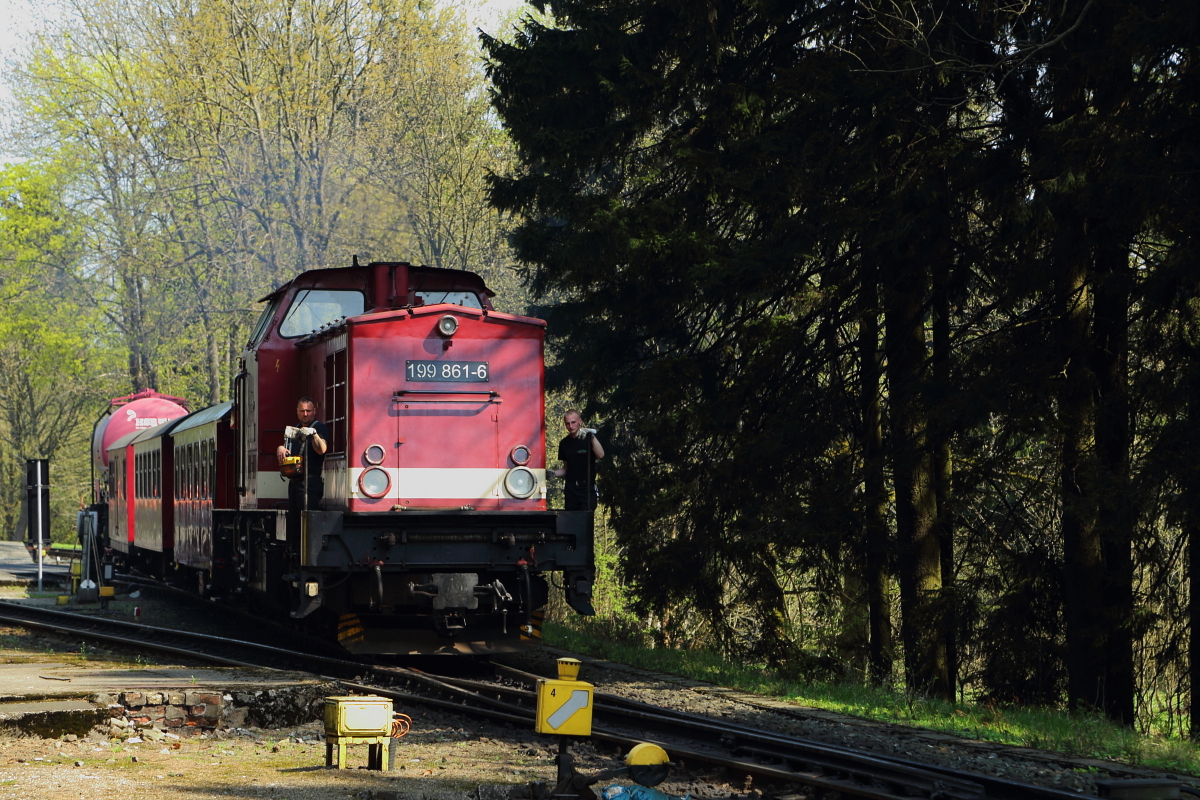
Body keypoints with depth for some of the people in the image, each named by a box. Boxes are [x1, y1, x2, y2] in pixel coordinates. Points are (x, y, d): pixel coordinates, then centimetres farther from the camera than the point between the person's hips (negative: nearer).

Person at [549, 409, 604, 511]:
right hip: (571, 489, 4)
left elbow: (600, 455, -18)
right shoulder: (564, 443, 13)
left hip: (587, 488, -4)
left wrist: (592, 437, -27)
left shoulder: (588, 438, 0)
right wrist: (554, 473, 2)